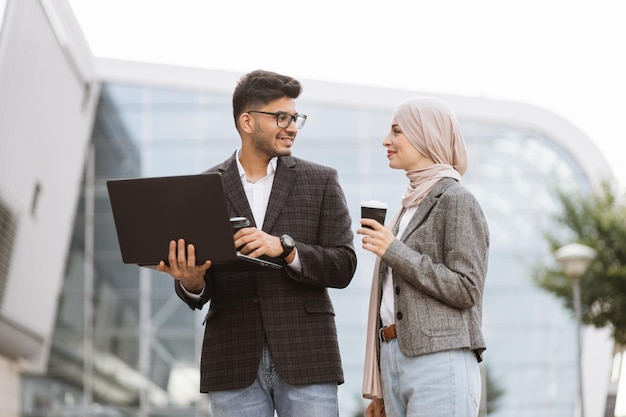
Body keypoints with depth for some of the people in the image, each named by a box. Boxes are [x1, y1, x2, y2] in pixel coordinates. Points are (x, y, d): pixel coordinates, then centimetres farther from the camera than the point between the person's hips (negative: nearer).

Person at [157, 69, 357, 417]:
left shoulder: (320, 181, 8)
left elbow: (343, 267, 0)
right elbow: (199, 293, 9)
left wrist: (284, 248, -17)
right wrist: (191, 281, -16)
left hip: (305, 357, -1)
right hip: (234, 360, 1)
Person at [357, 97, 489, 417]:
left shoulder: (455, 201, -4)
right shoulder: (411, 205, 20)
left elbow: (466, 290, -12)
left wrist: (394, 252, -14)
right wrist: (380, 390, 21)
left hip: (438, 365, -8)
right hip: (395, 360, 8)